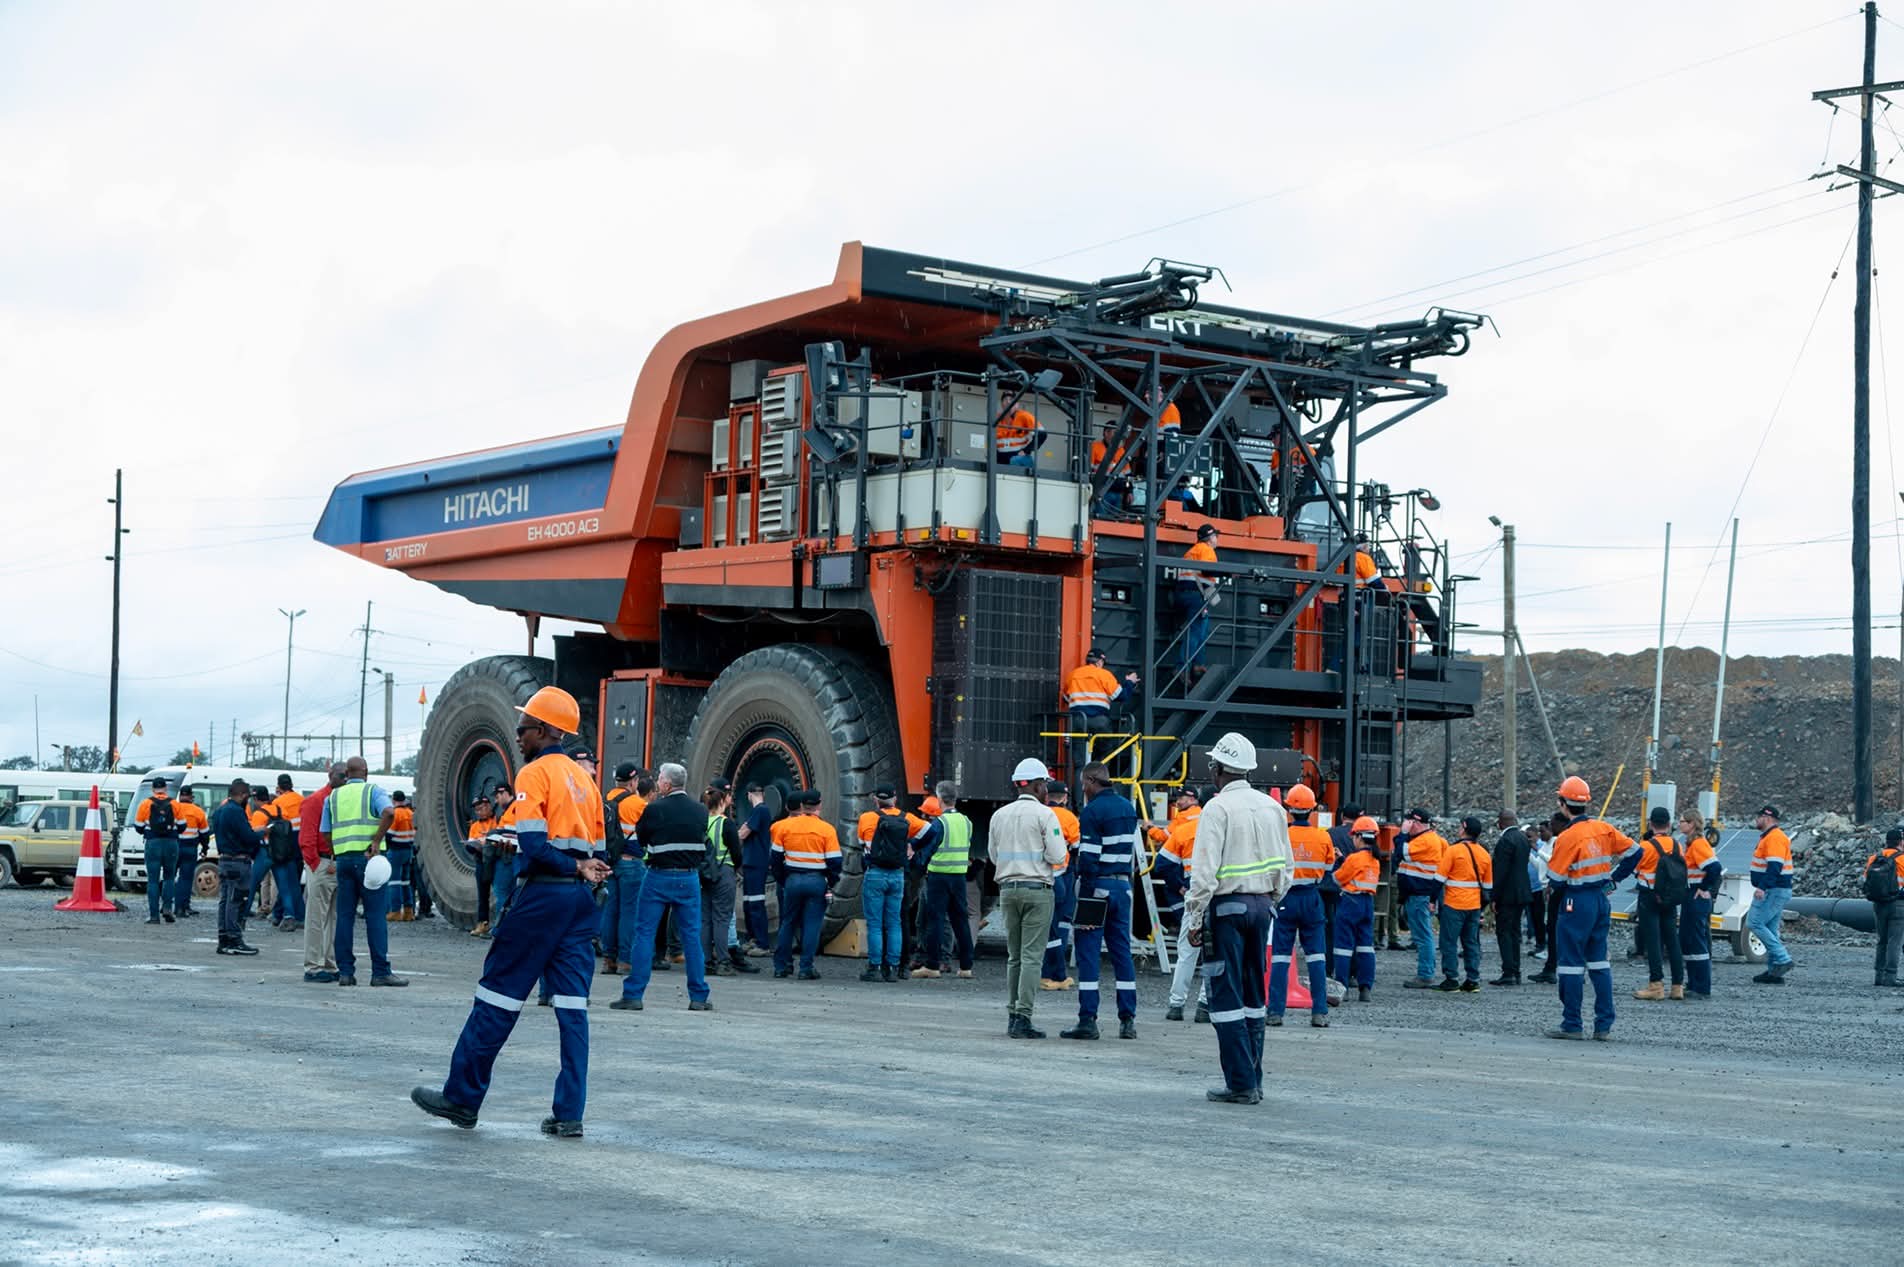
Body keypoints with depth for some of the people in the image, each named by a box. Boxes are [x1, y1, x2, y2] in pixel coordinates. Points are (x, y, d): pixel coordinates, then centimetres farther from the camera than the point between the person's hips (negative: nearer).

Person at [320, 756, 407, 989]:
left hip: (343, 857, 4)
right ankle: (380, 971, -4)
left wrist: (336, 856, 14)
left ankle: (345, 971, 6)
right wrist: (376, 841, -14)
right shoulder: (373, 791, 3)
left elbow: (325, 834, 9)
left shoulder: (333, 797, 15)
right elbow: (388, 812, -18)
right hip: (368, 857, -4)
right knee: (375, 915, -3)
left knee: (344, 916, 7)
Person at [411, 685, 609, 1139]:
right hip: (581, 899, 7)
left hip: (543, 895, -7)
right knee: (573, 1006, 4)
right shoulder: (585, 778, 15)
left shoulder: (535, 773, -7)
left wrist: (575, 868, -9)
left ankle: (462, 1097, 11)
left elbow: (534, 847, -18)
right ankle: (569, 1113, 2)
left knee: (499, 994, 3)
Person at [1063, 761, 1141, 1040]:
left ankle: (1087, 1020, -7)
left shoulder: (1092, 811, -11)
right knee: (1121, 951, 10)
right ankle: (1128, 1020, 9)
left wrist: (1084, 896, -15)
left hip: (1098, 885, -7)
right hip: (1123, 886, 7)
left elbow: (1088, 858, -16)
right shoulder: (1128, 808, 13)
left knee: (1088, 952, -4)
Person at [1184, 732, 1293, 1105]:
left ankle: (1241, 1084, -5)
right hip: (1261, 905, 7)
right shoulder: (1272, 808, 10)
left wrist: (1195, 920, -9)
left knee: (1227, 997, -3)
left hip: (1227, 906, -7)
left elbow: (1205, 871, -15)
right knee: (1253, 996, 13)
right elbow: (1284, 867, 13)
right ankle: (1253, 1080, 15)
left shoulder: (1218, 808, -11)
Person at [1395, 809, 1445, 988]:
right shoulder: (1431, 838, 18)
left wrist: (1404, 833, -12)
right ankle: (1426, 974, 17)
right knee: (1423, 935, 13)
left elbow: (1402, 854, -20)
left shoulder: (1425, 840, -15)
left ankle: (1425, 975, -8)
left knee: (1422, 936, -9)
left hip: (1420, 897, -11)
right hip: (1418, 894, 11)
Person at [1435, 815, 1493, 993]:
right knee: (1471, 943, 11)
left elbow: (1440, 878, -10)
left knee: (1449, 942, 0)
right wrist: (1483, 906, 22)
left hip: (1454, 905, -5)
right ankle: (1473, 980, 9)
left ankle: (1450, 980, -2)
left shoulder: (1453, 850, -9)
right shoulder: (1484, 854, 8)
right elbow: (1488, 885, 14)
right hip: (1475, 905, 6)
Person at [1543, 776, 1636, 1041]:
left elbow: (1555, 878, -14)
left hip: (1577, 902, -7)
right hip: (1602, 899, 7)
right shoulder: (1604, 829, 3)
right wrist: (1614, 876, 15)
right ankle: (1604, 1025, 11)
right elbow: (1633, 851, 8)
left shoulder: (1567, 837, -16)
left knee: (1571, 963, 0)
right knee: (1599, 962, 12)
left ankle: (1571, 1025, 2)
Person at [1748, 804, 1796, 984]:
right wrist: (1762, 887, 23)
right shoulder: (1769, 837, 19)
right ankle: (1774, 971, 11)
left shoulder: (1774, 837, -15)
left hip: (1774, 891, -11)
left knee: (1755, 922, -13)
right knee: (1770, 928, 10)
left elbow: (1774, 866, -25)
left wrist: (1762, 887, -31)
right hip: (1773, 890, 11)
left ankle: (1782, 959, -14)